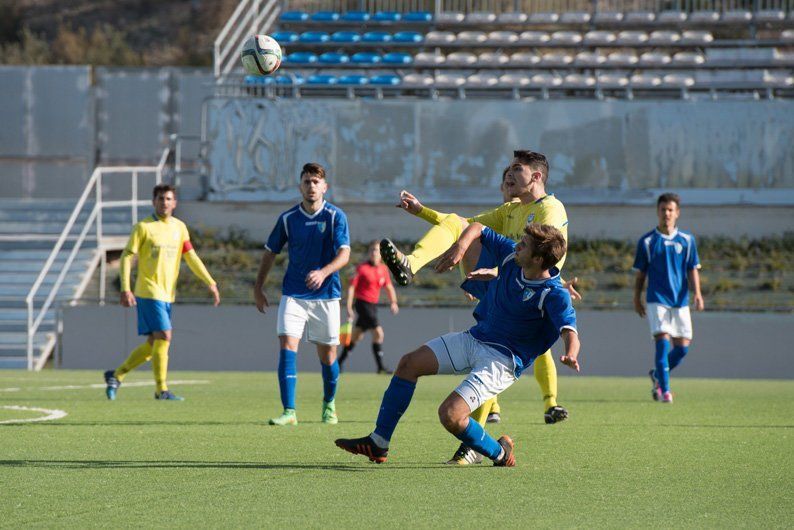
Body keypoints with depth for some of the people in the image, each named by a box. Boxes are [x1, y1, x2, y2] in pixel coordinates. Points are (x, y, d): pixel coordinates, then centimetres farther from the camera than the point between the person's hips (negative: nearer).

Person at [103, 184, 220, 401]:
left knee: (154, 343, 9)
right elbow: (127, 257, -6)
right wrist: (125, 289, -16)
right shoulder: (143, 227, -6)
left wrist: (210, 283, 5)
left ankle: (116, 375, 22)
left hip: (167, 294, 7)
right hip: (149, 292, -7)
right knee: (163, 336, -14)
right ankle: (161, 389, -8)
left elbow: (191, 258, 13)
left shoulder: (179, 228, 10)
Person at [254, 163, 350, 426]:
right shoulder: (288, 218, 2)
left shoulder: (335, 216, -5)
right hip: (293, 294, 1)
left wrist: (324, 272, -34)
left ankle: (329, 404, 34)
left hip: (326, 295, -1)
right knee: (287, 346, -15)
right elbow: (270, 252, 14)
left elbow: (344, 254, -15)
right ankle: (289, 412, -16)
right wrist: (258, 287, 13)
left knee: (328, 355, 7)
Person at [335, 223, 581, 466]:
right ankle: (378, 443, 10)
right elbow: (477, 229, 9)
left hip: (502, 360, -8)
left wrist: (570, 355, -59)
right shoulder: (511, 255, -5)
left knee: (450, 415, -23)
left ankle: (500, 452, 5)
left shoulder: (554, 295, -25)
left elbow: (570, 332, -37)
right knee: (409, 363, 4)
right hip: (475, 337, 8)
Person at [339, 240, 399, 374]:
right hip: (362, 303, -7)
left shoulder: (383, 269, 7)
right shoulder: (362, 269, -11)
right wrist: (349, 308, -14)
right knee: (378, 332, -16)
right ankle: (380, 366, -13)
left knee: (356, 336, 16)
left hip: (373, 305, 7)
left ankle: (340, 361, 30)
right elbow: (351, 287, -10)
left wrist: (393, 302, 0)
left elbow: (388, 287, 17)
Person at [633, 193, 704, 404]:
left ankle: (657, 375, 27)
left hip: (681, 300, 3)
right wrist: (637, 299, 6)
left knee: (682, 346, 1)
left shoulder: (687, 240, 7)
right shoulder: (647, 241, 2)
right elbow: (640, 273, 8)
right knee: (662, 341, -14)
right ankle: (664, 390, -9)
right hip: (657, 299, -3)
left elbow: (692, 270, 7)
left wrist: (697, 293, -6)